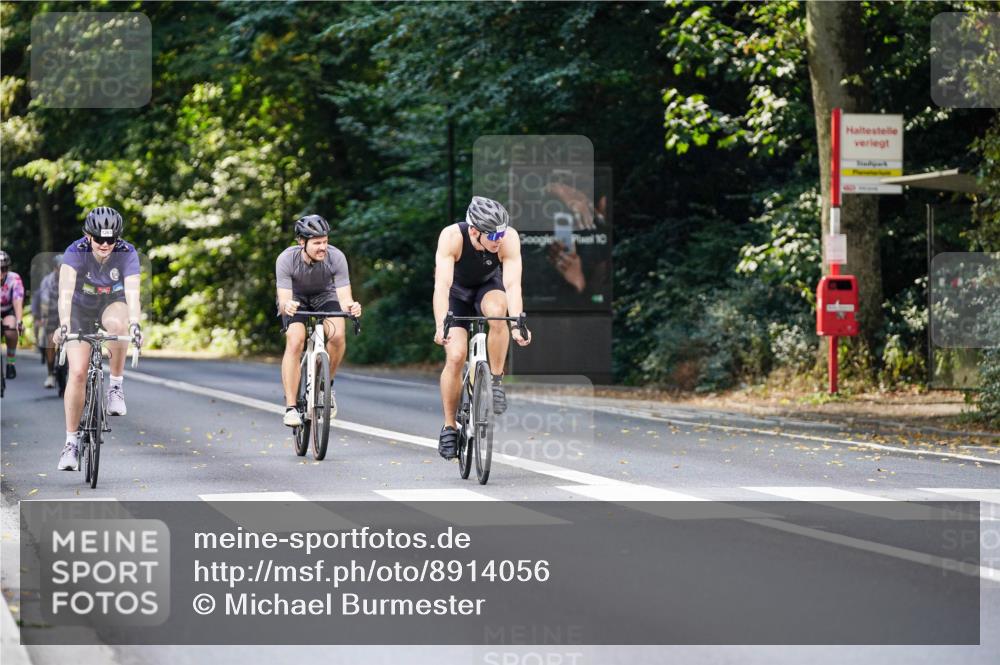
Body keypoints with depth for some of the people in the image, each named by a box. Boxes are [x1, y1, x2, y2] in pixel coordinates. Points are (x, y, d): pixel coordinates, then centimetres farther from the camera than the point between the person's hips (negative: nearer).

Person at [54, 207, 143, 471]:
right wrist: (63, 324, -57)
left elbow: (132, 291, -38)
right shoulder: (75, 252, -27)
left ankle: (116, 387, -19)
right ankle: (71, 441, -1)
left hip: (112, 304, 0)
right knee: (78, 372, -12)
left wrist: (134, 323, -56)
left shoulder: (127, 253, -25)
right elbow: (66, 290, -41)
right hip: (81, 310, 0)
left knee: (117, 323, -38)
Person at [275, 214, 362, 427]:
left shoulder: (336, 257, -30)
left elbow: (344, 297, -30)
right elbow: (283, 300, -35)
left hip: (325, 296, 1)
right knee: (295, 342, -25)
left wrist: (351, 306, -53)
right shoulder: (286, 259, -32)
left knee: (338, 335, -27)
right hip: (296, 298, -1)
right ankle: (290, 407, -20)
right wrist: (286, 306, -59)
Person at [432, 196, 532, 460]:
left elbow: (512, 285, -38)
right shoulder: (452, 237, -35)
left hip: (489, 286, 1)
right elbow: (442, 285, -42)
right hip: (457, 292, -1)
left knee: (496, 311, -35)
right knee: (455, 356, -15)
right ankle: (449, 426, 2)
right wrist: (441, 326, -56)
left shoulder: (509, 238, -32)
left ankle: (496, 381, -17)